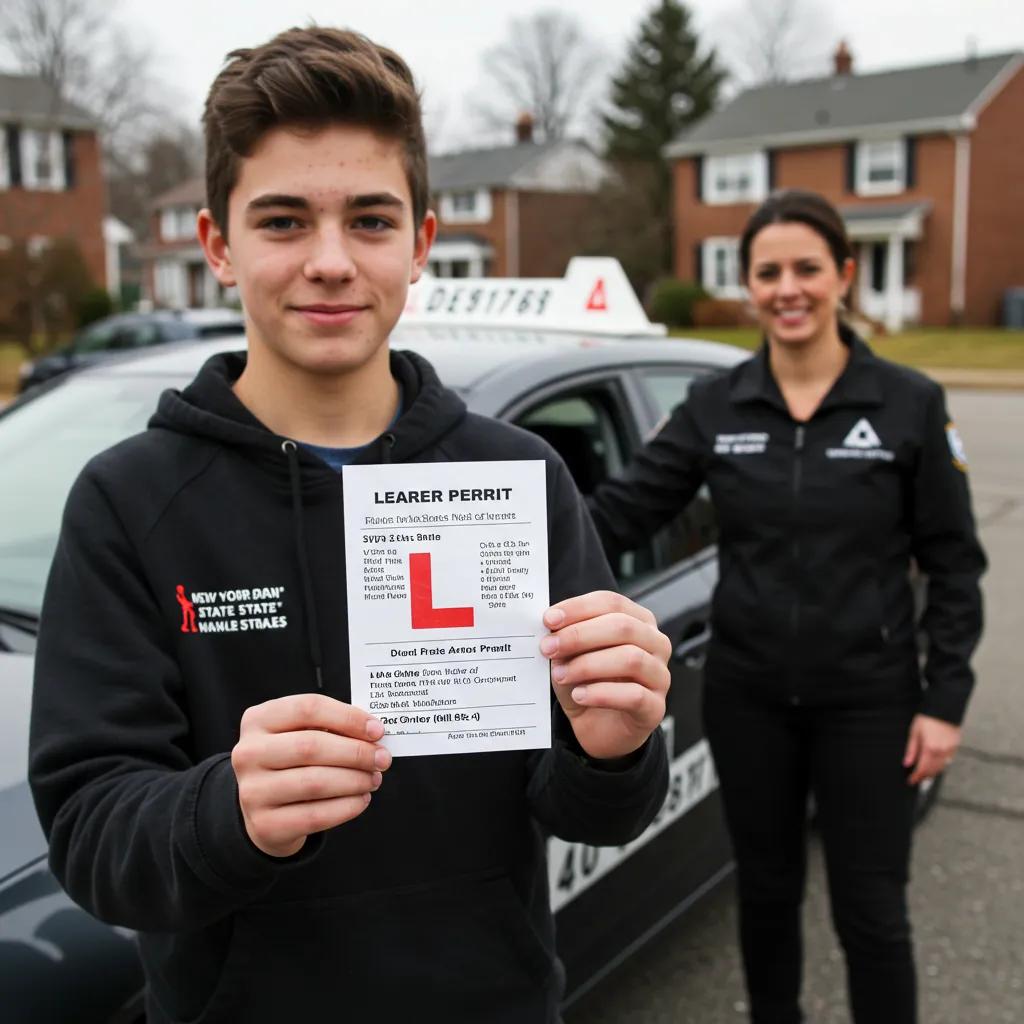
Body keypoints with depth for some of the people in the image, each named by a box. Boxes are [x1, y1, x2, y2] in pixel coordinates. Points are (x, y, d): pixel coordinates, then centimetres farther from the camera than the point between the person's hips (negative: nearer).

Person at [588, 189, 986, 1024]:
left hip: (867, 701, -2)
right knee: (766, 889, 17)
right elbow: (623, 512, -3)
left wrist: (944, 701, -8)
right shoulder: (714, 406, -1)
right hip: (748, 696, 2)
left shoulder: (910, 404, -7)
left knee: (870, 910, 7)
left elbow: (954, 564, -3)